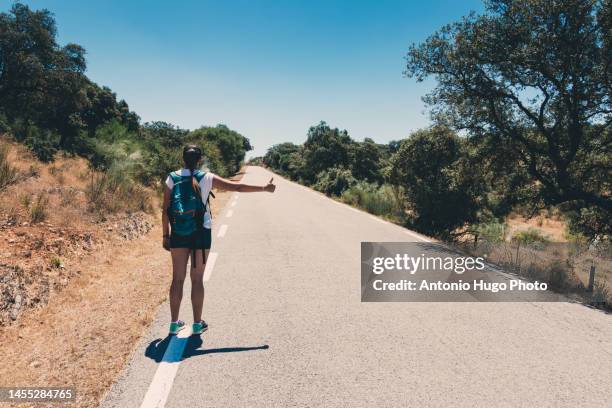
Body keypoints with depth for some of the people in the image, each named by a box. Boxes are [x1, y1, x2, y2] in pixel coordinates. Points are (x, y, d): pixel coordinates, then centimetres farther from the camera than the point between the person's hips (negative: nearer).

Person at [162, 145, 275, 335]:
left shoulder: (172, 178, 0)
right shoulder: (207, 178, -5)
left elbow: (165, 210, -1)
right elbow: (238, 187, -3)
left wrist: (166, 235, 7)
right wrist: (264, 188, 6)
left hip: (178, 234, 2)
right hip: (201, 234, -2)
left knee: (177, 279, 10)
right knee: (197, 280, 7)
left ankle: (174, 323, 18)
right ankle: (197, 324, 16)